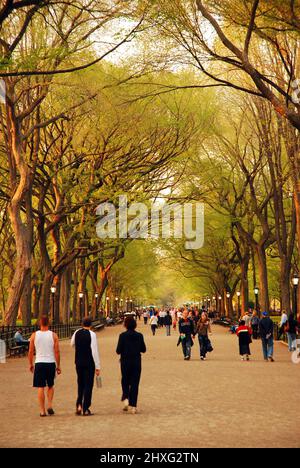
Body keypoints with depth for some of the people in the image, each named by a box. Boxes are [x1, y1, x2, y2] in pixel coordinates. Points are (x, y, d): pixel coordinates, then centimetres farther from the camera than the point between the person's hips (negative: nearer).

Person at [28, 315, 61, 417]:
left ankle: (42, 410, 3)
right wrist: (58, 366, 6)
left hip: (39, 363, -1)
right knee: (50, 386, 19)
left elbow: (31, 352, 2)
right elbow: (57, 352, -2)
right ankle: (50, 406, 6)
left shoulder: (34, 335, -1)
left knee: (40, 387, 4)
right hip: (51, 363, 1)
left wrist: (30, 364, 14)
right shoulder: (53, 335, -2)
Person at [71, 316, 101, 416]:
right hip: (89, 363, -4)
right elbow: (95, 351, -15)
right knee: (88, 385, 4)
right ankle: (85, 409, 5)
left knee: (80, 384, 19)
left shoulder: (77, 333, 1)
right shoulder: (92, 334, -14)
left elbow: (72, 344, 20)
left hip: (78, 362, 4)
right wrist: (97, 367, -11)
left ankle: (79, 405, 7)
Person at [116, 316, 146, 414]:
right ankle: (133, 405, 5)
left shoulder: (123, 336, -10)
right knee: (135, 383, 6)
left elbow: (118, 351, -11)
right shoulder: (139, 336, -3)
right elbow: (143, 349, 2)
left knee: (125, 381, 17)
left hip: (125, 362, -1)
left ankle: (125, 398, -3)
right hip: (136, 362, 1)